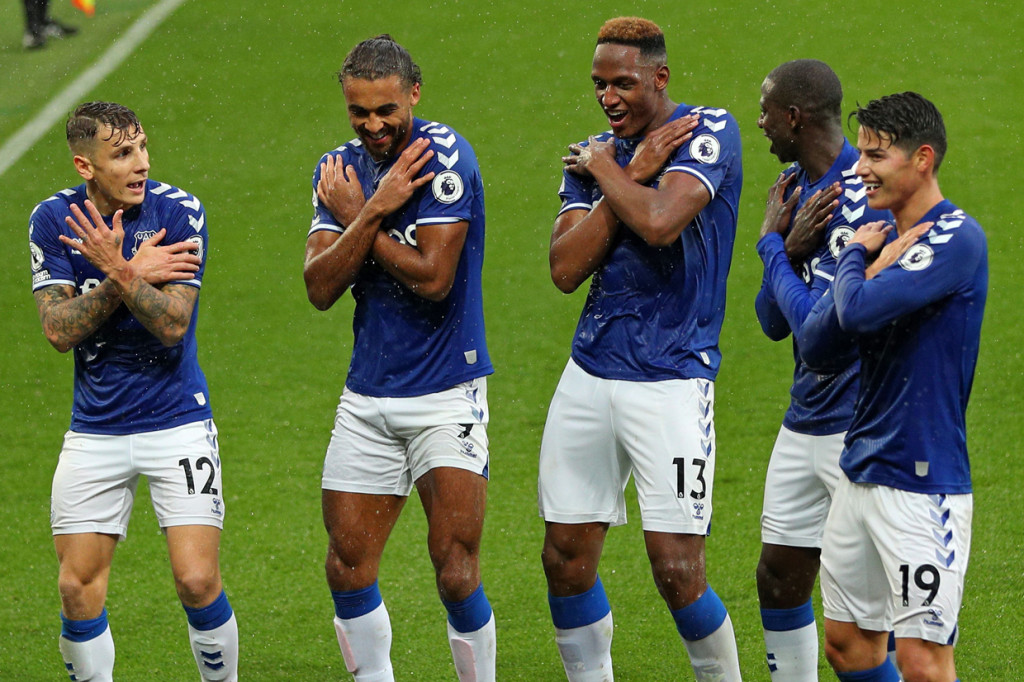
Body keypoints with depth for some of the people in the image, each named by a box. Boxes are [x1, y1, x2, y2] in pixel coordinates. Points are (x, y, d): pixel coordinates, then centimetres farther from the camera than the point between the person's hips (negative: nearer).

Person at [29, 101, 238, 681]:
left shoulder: (179, 212, -11)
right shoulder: (54, 220, -3)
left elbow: (173, 325, -17)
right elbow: (59, 330, -10)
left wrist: (117, 269, -28)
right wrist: (134, 275, -17)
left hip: (177, 421, -2)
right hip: (95, 430, 2)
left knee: (197, 580, -12)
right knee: (79, 590, -2)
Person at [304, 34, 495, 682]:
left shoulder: (443, 155, -12)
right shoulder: (340, 169, 6)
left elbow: (432, 278, -18)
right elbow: (320, 287, -4)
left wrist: (355, 217, -8)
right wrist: (375, 211, -16)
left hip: (447, 392, -5)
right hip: (367, 397, 5)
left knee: (455, 567, -12)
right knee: (348, 568, 4)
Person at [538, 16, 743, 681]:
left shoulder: (709, 133, -7)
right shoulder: (595, 154, 11)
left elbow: (659, 224, -23)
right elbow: (566, 268, -2)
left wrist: (604, 169, -6)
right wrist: (633, 174, -7)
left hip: (673, 380, -6)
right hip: (591, 374, 6)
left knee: (678, 570, -10)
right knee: (567, 558, 5)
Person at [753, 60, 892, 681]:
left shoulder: (862, 196, -20)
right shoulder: (795, 187, 9)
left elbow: (817, 326, -24)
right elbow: (773, 323, 9)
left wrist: (773, 243, -10)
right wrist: (791, 247, -9)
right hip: (804, 424, 9)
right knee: (780, 578, 13)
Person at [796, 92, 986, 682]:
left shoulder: (956, 237, -13)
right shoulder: (884, 239, 13)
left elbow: (860, 310, -26)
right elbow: (814, 345, 8)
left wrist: (854, 258, -4)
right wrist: (869, 268, -7)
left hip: (923, 482, -9)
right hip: (862, 472, 9)